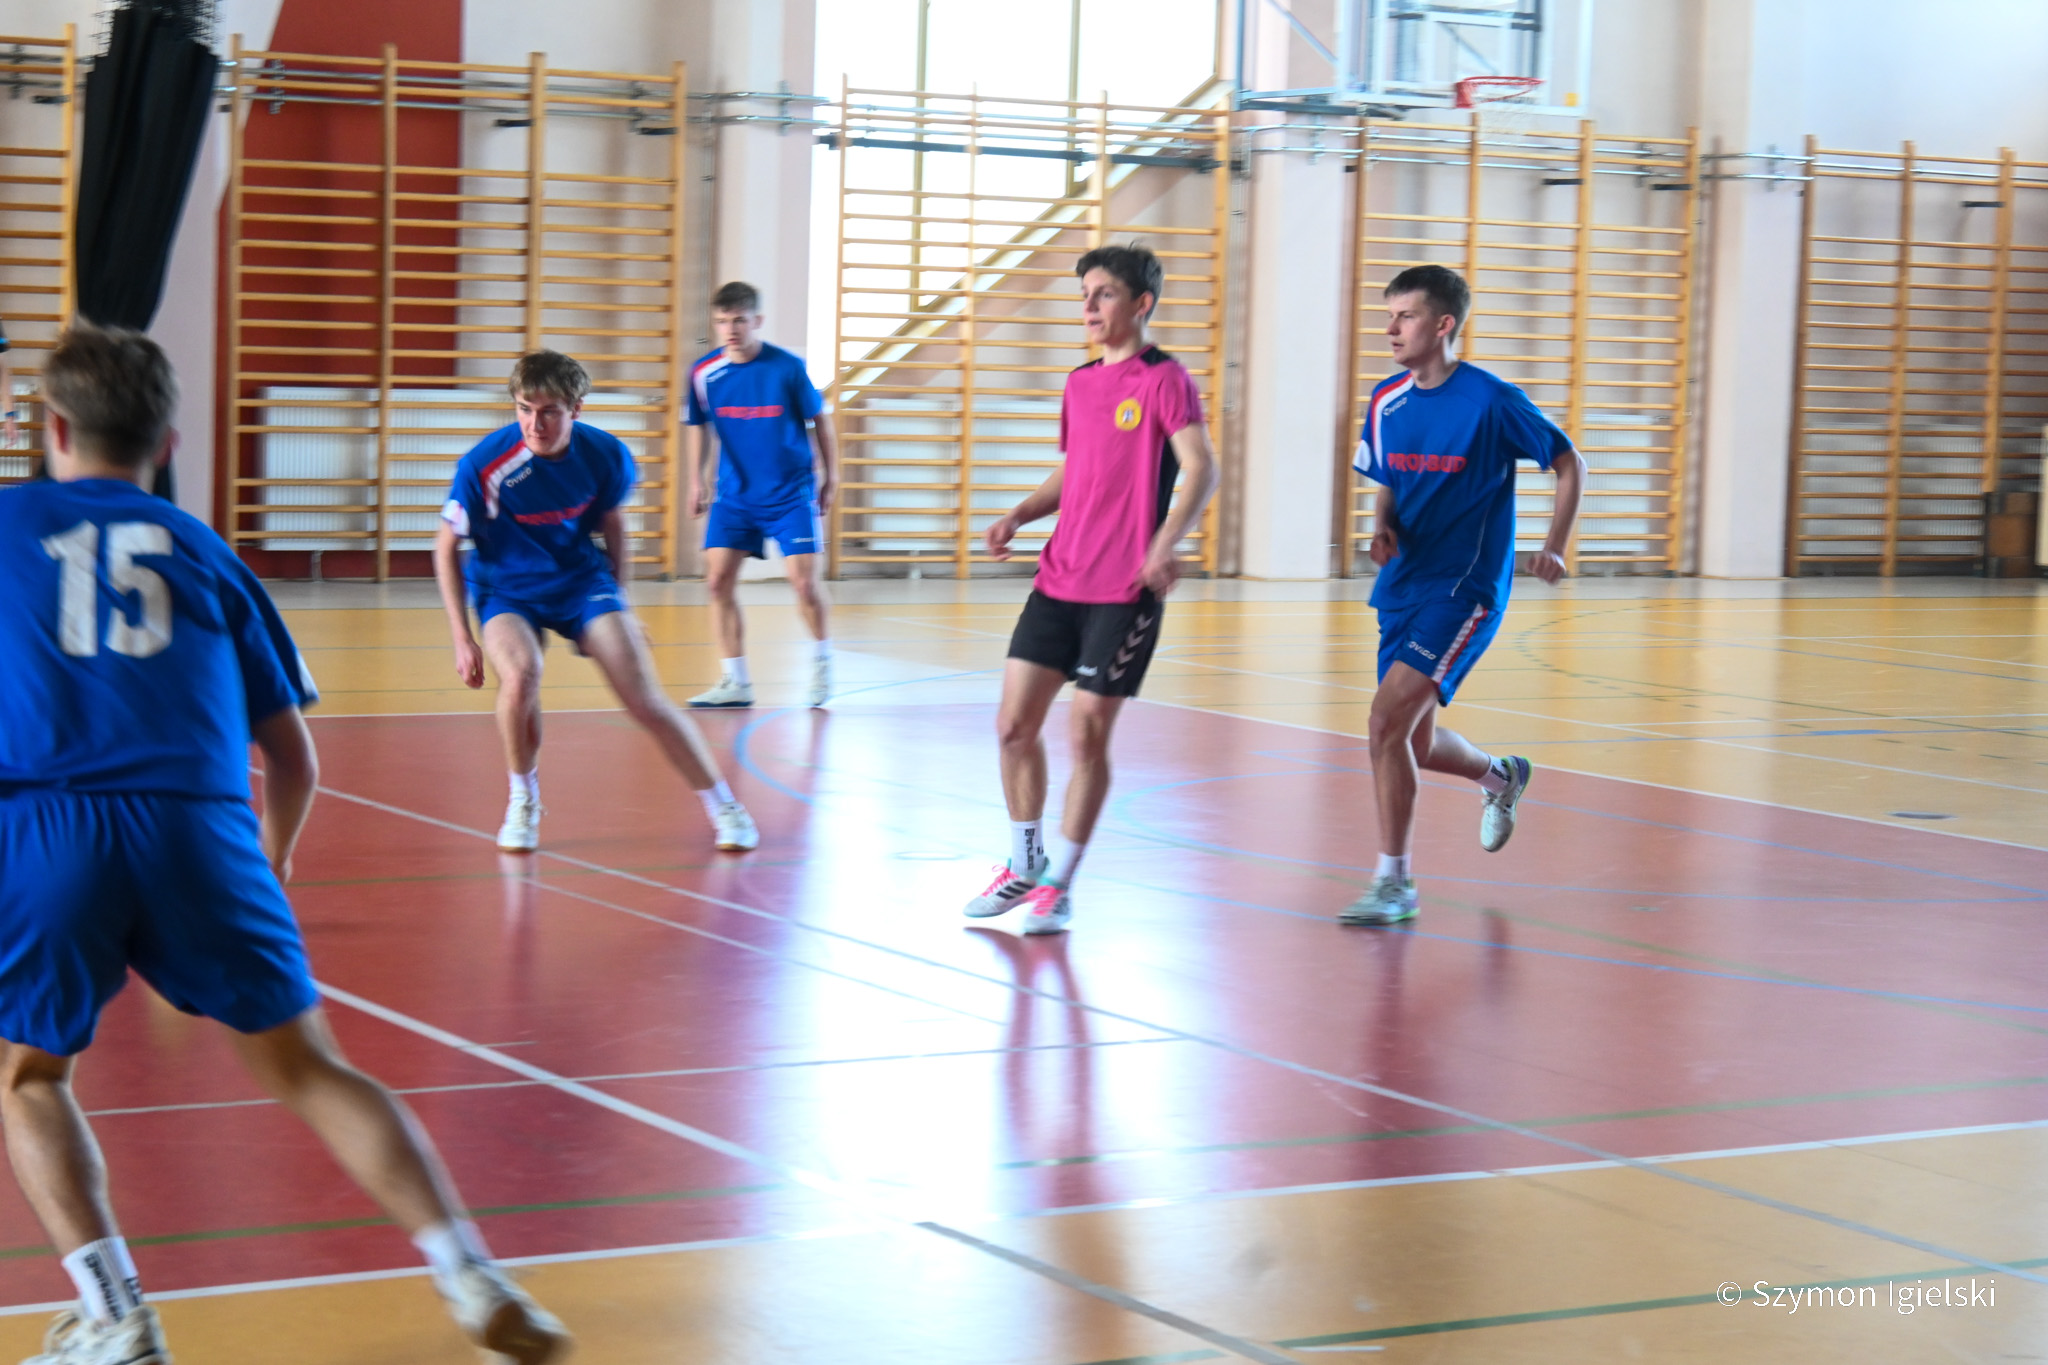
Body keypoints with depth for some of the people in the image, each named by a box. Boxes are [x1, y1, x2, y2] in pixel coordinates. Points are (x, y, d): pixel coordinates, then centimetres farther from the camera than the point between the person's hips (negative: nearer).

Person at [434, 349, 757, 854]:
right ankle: (523, 801, -7)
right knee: (521, 672, -32)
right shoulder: (484, 466, -24)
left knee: (644, 698, -8)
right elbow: (446, 548, -12)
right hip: (505, 589, -2)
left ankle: (724, 807, 9)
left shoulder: (606, 455, -15)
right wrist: (462, 640, -15)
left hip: (582, 579, 2)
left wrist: (618, 602, 14)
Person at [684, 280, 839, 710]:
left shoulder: (787, 368, -13)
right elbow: (699, 427, 11)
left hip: (792, 492, -3)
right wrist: (697, 478, 5)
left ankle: (821, 661, 19)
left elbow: (818, 420, 0)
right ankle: (735, 683, 5)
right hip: (734, 494, 3)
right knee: (718, 580, -6)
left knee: (805, 582, -10)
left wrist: (830, 475, 5)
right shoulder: (704, 373, -5)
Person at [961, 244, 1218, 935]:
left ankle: (1060, 885, 12)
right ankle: (1024, 863, 23)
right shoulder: (1080, 384, 15)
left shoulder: (1164, 379, -8)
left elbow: (1201, 468, -20)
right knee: (1014, 725, 5)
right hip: (1058, 580, 7)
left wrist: (1167, 541, -35)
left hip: (1125, 590, -7)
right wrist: (1019, 514, 9)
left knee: (1086, 735, -3)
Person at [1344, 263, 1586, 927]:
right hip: (1403, 586, 7)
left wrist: (1554, 546, -6)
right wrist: (1384, 527, -2)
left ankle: (1394, 883, -9)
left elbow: (1569, 464, -1)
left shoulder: (1491, 400, -13)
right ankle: (1500, 776, 48)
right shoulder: (1385, 402, 3)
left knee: (1387, 719, -19)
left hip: (1465, 590, -7)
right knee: (1416, 746, 14)